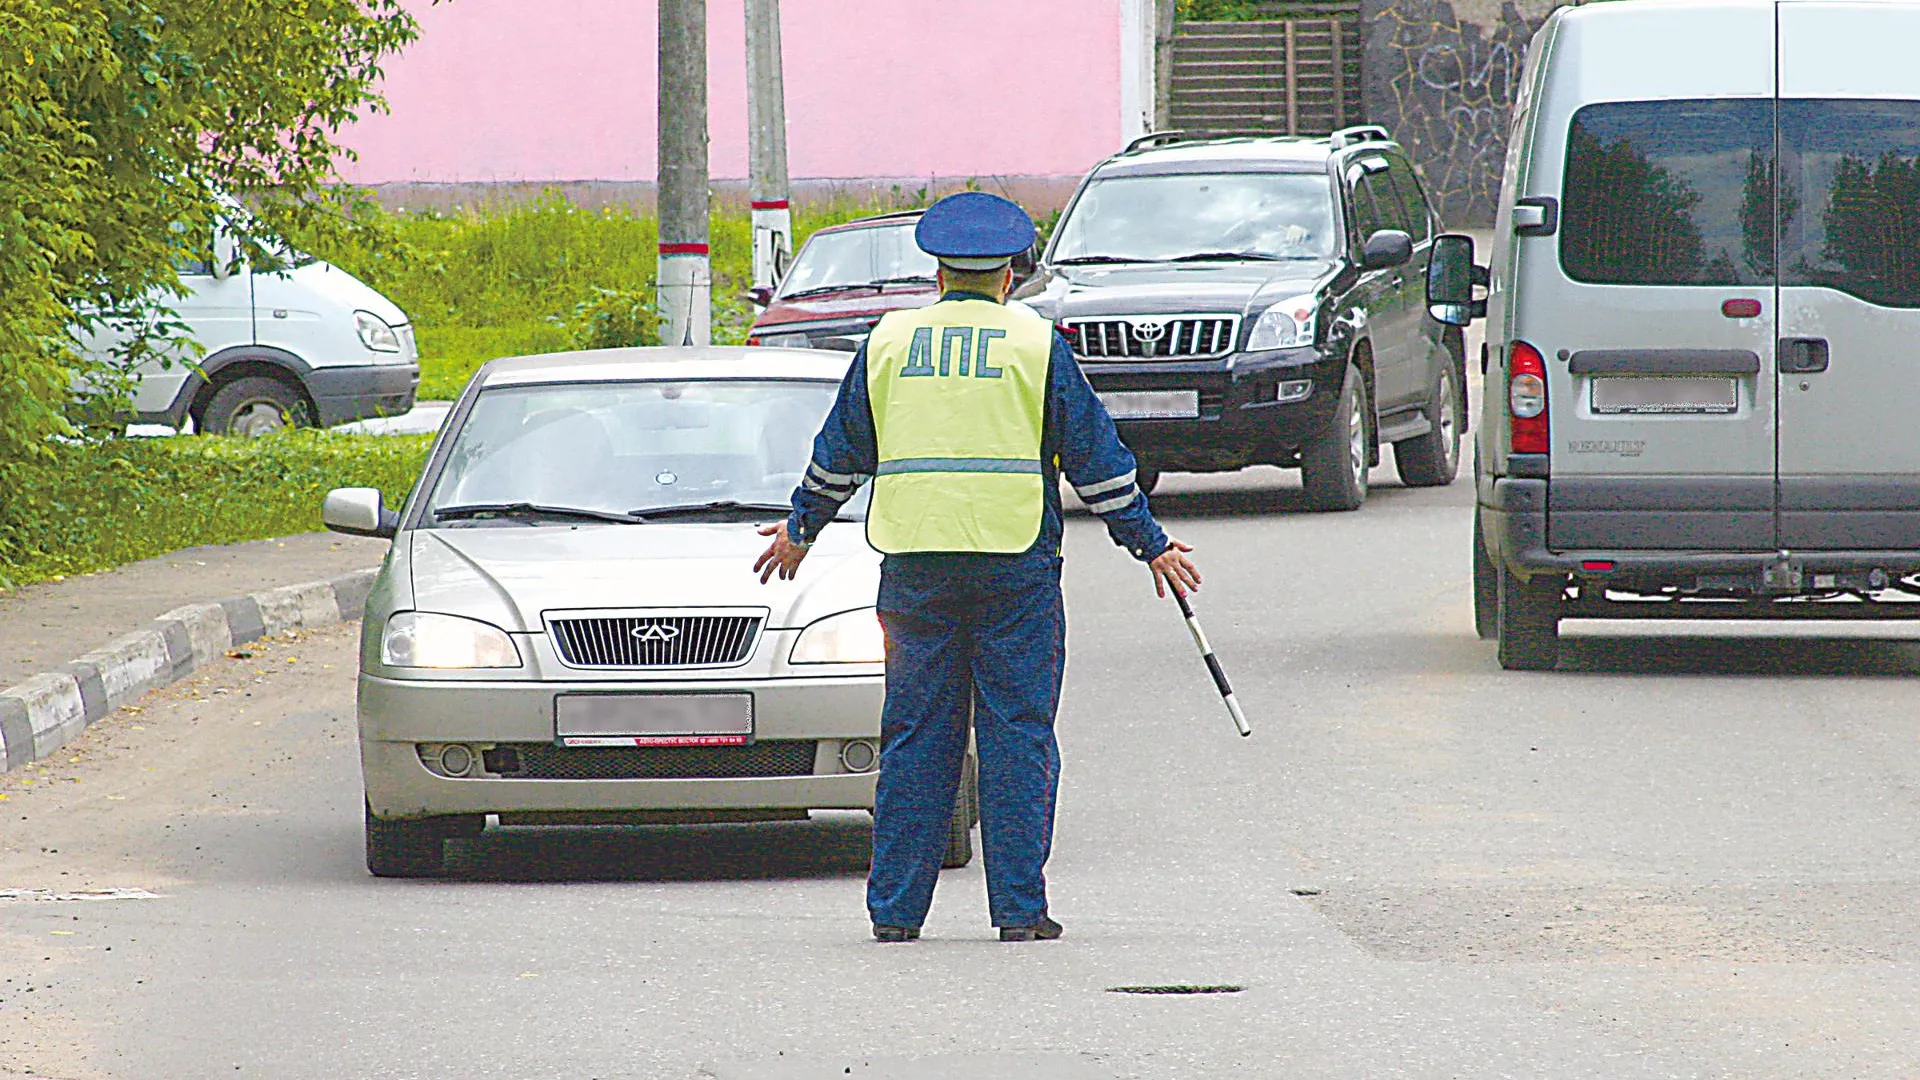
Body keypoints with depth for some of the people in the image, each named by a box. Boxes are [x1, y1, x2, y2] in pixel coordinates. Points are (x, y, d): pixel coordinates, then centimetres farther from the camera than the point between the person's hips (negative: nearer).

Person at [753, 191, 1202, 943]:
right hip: (1015, 562, -2)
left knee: (915, 736, 6)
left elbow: (840, 452, 16)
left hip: (915, 561, 2)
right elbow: (1095, 456, 3)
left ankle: (895, 907, 6)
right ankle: (1019, 908, -2)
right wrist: (1149, 544, 11)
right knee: (1017, 734, 1)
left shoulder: (890, 341, 9)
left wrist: (801, 530, 30)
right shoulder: (1036, 344, 2)